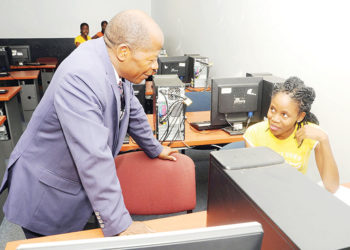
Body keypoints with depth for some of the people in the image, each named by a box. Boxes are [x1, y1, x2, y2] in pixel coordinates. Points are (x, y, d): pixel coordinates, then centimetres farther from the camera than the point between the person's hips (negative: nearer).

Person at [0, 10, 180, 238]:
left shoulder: (116, 64, -7)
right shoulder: (81, 76, -34)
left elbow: (133, 112, 9)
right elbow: (93, 158, -35)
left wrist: (155, 149, 22)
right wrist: (120, 225, -29)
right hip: (47, 196, -7)